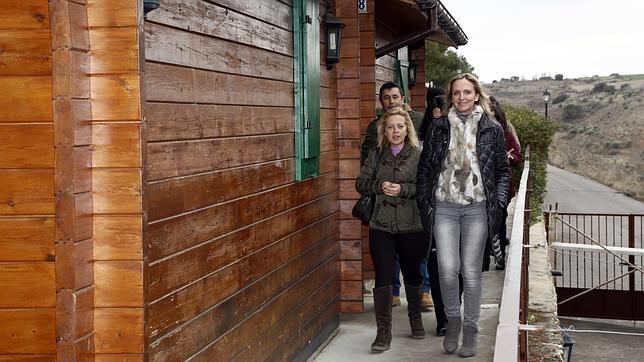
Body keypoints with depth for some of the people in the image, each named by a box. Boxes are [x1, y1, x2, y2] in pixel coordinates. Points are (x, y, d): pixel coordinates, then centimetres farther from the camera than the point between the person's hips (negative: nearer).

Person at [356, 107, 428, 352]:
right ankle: (383, 332, -1)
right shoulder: (376, 155, 7)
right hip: (381, 226, 1)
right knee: (383, 277, -6)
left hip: (412, 227, -1)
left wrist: (402, 189, -20)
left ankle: (415, 319, 39)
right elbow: (361, 183, 6)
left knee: (412, 274, 15)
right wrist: (379, 186, -12)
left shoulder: (418, 155, -2)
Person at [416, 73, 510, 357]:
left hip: (477, 208, 0)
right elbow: (424, 166, 11)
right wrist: (424, 201, 3)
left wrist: (498, 202, -1)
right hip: (444, 207, 1)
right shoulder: (438, 127, 7)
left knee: (471, 272, 1)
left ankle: (470, 328, 15)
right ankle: (452, 319, 17)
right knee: (447, 270, -7)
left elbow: (503, 170, 9)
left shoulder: (492, 129, 5)